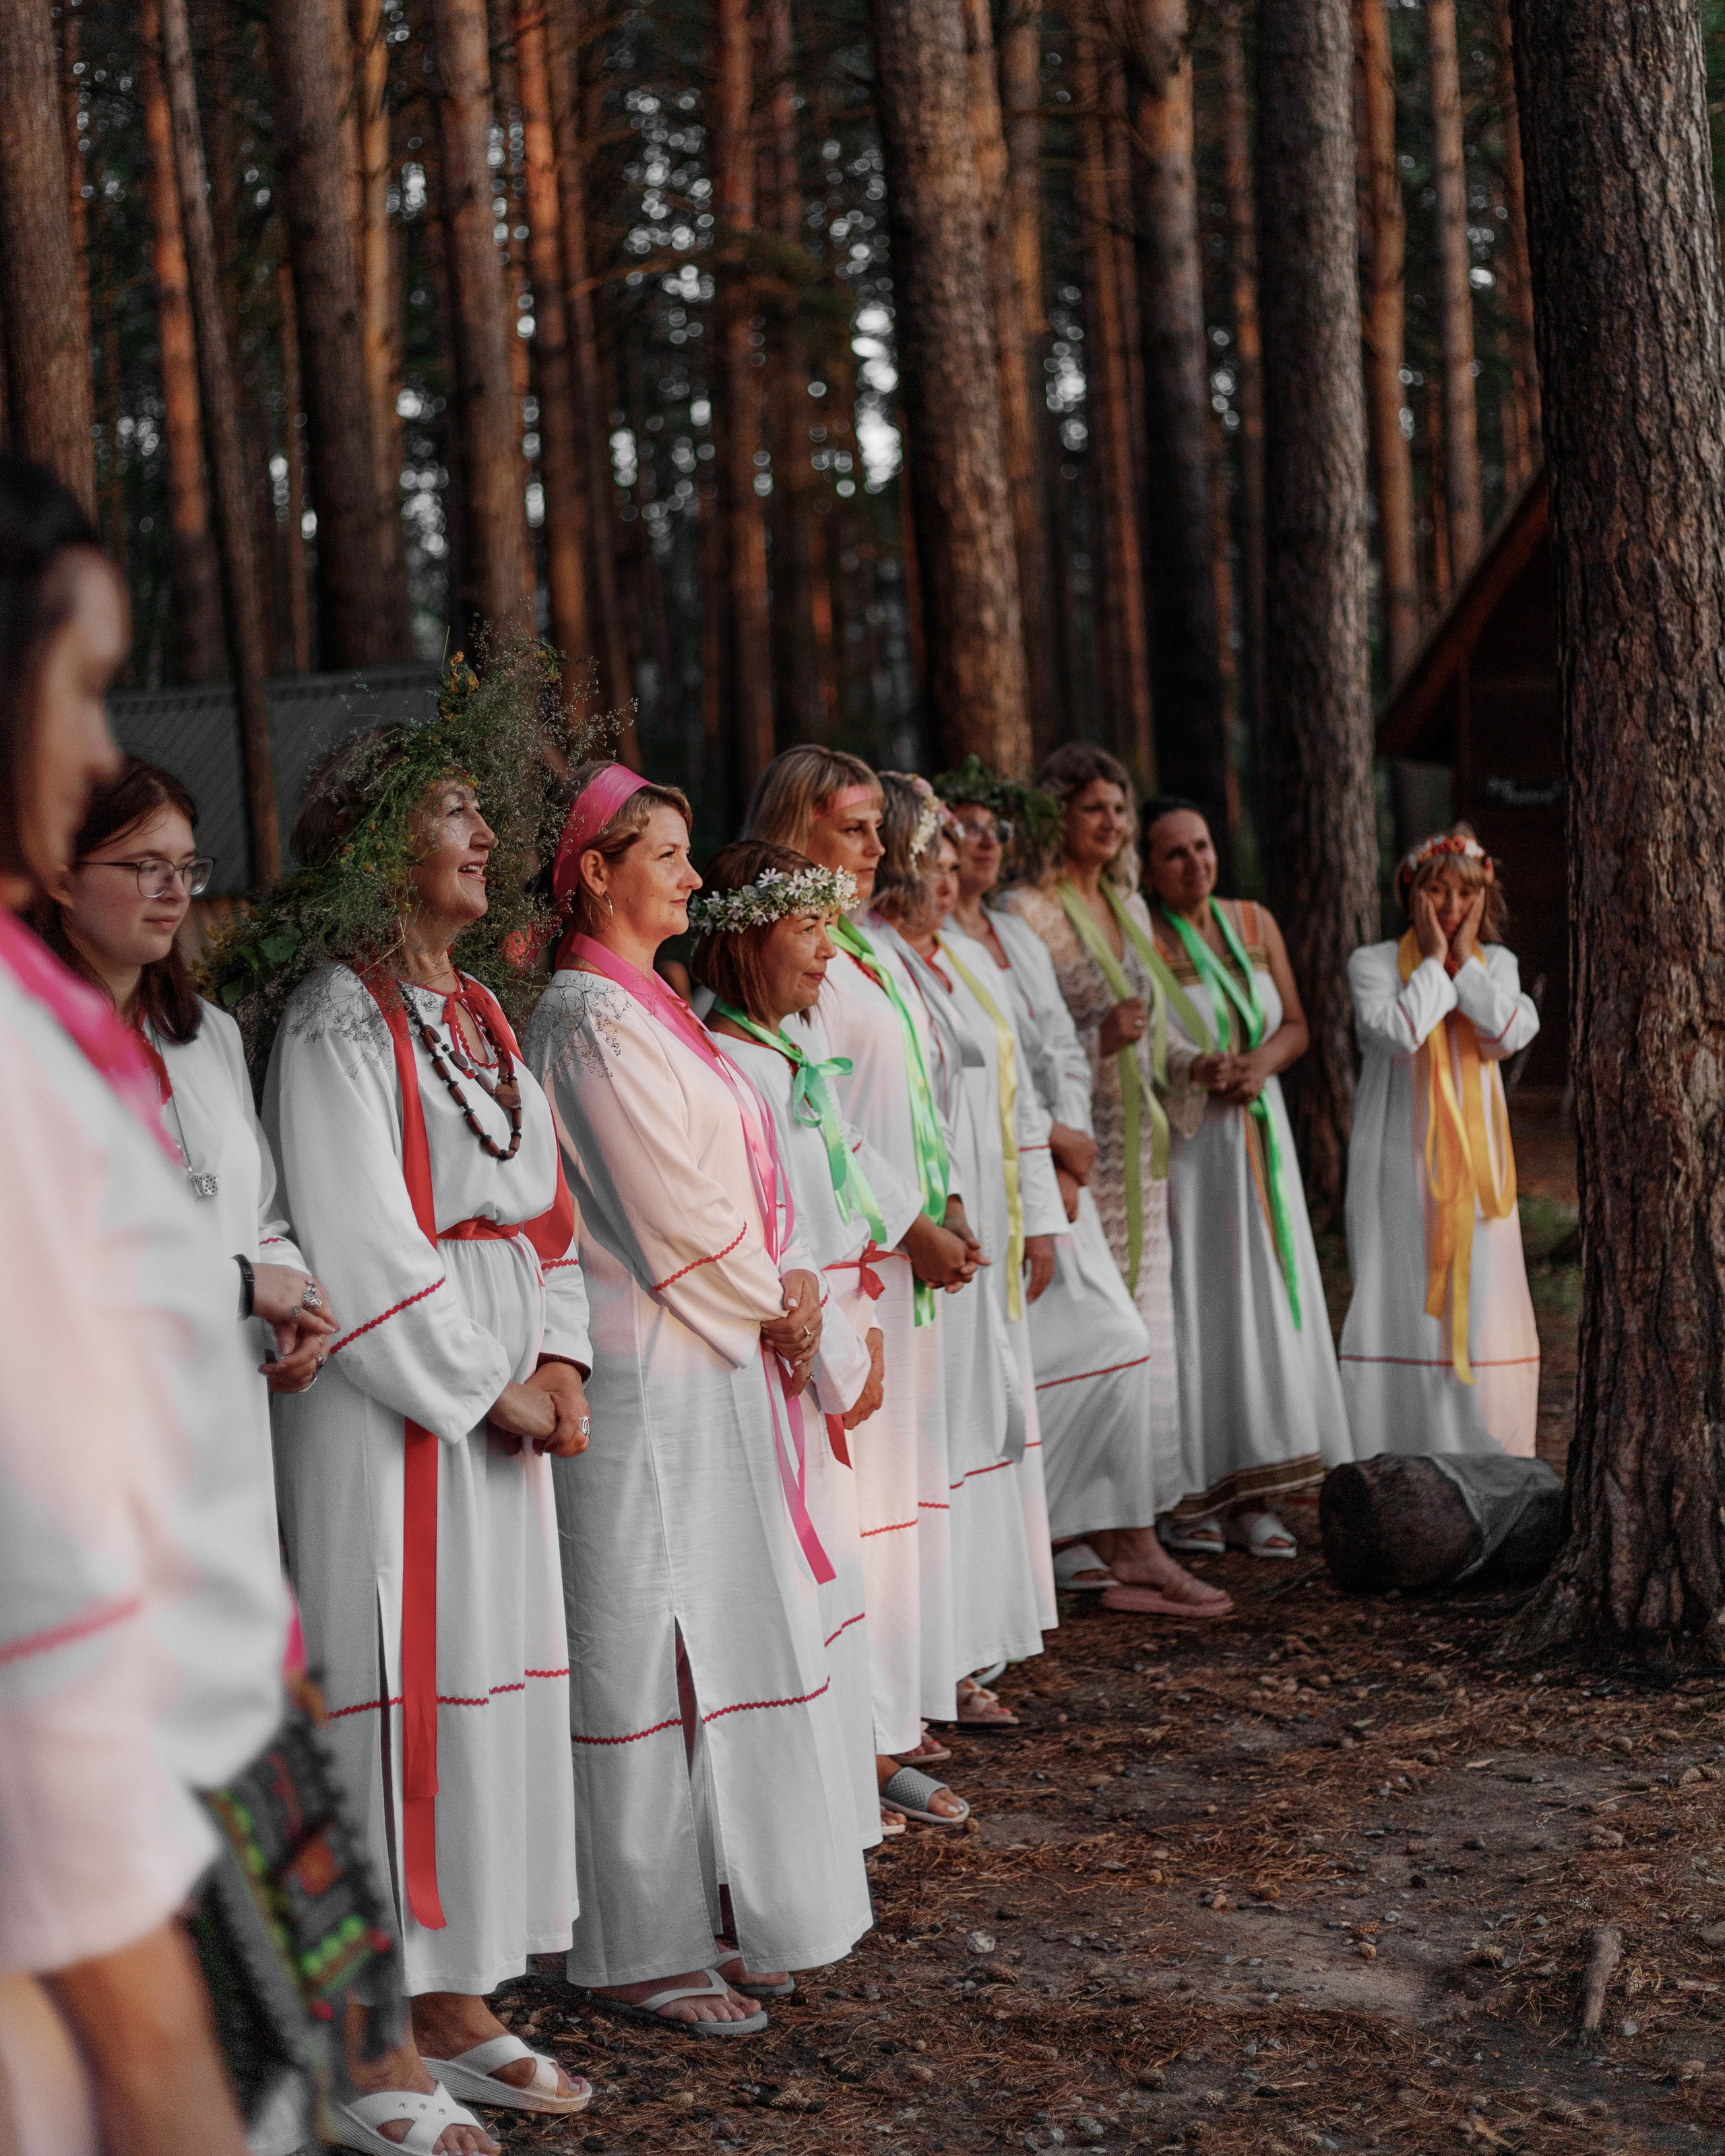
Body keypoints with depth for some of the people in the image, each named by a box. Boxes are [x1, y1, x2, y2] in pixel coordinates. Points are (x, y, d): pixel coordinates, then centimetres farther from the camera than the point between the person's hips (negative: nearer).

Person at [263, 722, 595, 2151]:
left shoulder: (478, 1013, 14)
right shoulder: (338, 1026, -11)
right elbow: (362, 1252, -17)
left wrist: (559, 1361, 1)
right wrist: (490, 1389, -13)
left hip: (505, 1405, 8)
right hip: (390, 1408, -8)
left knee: (497, 1683, 12)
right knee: (399, 1693, -3)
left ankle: (458, 2005, 24)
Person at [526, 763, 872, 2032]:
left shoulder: (652, 1004, 16)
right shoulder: (594, 1016, -13)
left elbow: (742, 1171, 16)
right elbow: (667, 1206, -17)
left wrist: (791, 1282, 1)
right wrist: (769, 1303, -5)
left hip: (720, 1357, 10)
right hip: (654, 1370, -10)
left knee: (725, 1631, 13)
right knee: (651, 1647, -4)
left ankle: (719, 1912, 22)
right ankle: (644, 1950, 5)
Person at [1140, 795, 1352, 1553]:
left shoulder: (1254, 922, 11)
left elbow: (1293, 1025, 14)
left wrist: (1260, 1062, -7)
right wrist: (1192, 1072, -25)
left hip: (1257, 1131, 6)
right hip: (1176, 1142, -6)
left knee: (1265, 1301, 3)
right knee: (1188, 1302, -6)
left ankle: (1253, 1497, 8)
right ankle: (1186, 1496, 1)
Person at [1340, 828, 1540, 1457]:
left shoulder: (1496, 964, 10)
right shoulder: (1373, 963, -2)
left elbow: (1512, 1032, -9)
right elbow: (1400, 1031, -20)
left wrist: (1465, 960, -7)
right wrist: (1434, 960, -10)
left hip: (1472, 1163, 3)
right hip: (1400, 1164, -3)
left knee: (1480, 1302, 1)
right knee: (1400, 1299, -4)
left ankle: (1483, 1450, 10)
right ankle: (1392, 1458, 1)